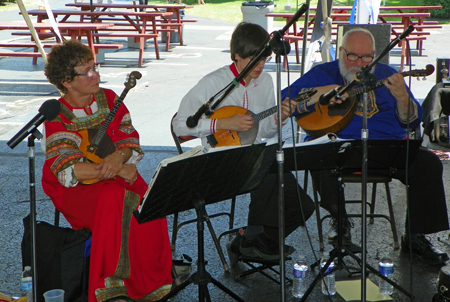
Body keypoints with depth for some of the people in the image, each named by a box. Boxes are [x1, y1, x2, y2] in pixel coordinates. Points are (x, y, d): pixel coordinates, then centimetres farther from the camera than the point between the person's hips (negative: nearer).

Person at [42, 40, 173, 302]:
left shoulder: (109, 98, 6)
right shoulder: (57, 116, -8)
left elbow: (131, 140, 5)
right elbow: (68, 171, -18)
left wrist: (119, 156, -19)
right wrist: (118, 171, -23)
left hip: (120, 176, 4)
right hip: (78, 190, -4)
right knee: (114, 199, -35)